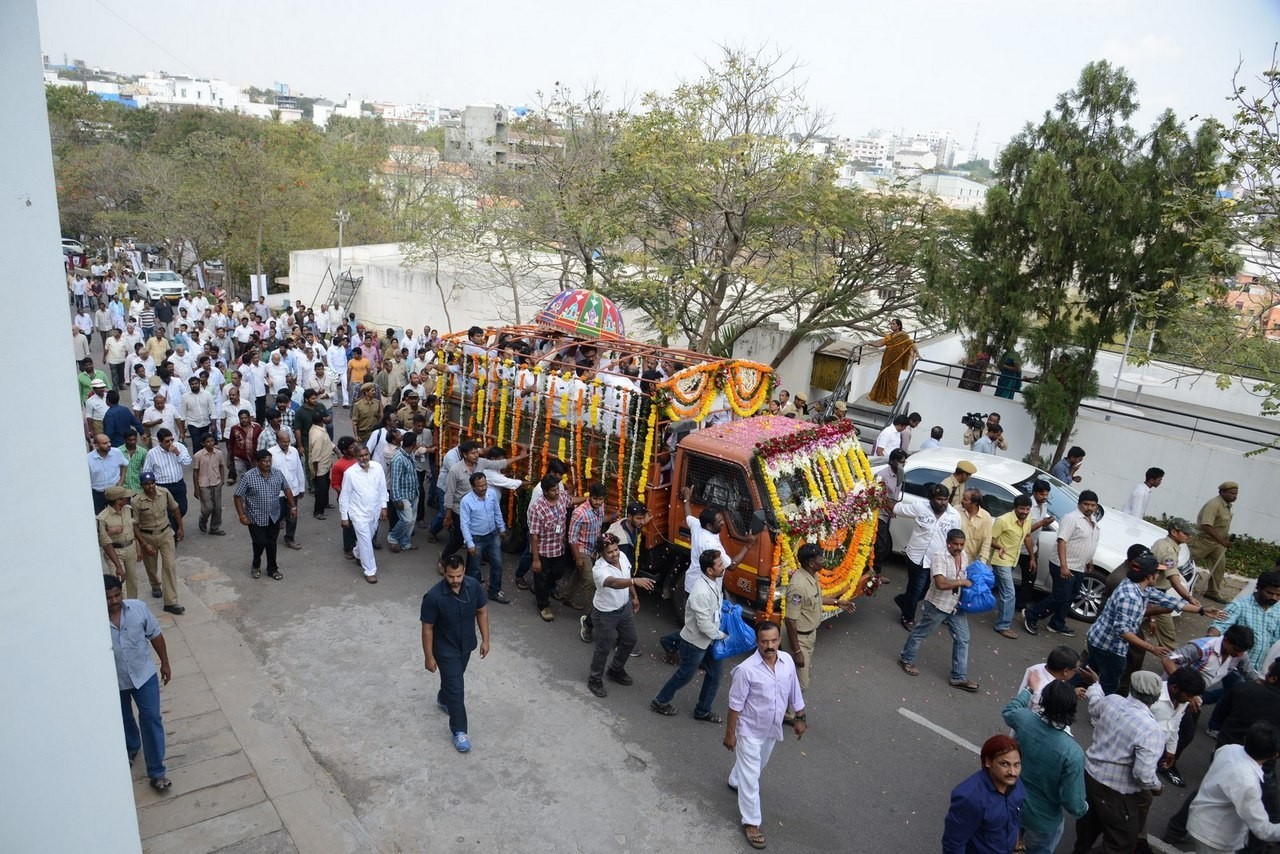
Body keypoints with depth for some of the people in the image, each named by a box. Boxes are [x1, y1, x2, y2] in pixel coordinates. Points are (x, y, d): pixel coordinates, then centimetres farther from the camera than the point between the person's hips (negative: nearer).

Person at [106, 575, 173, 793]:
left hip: (144, 675, 0)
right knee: (123, 720, 23)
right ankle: (132, 747, 55)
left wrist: (165, 663, 4)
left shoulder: (138, 608, -17)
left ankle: (156, 772, 13)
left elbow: (155, 635, -2)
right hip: (113, 682, 0)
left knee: (151, 719, 2)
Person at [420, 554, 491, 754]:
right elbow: (427, 628, -19)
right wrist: (429, 657, -12)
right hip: (446, 649, -5)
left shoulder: (474, 586, -17)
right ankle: (459, 731, 18)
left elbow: (482, 611, -2)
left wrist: (485, 639, 1)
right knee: (456, 688, 0)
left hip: (467, 644, 5)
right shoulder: (433, 596, -30)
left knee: (454, 678, 28)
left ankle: (443, 698, 59)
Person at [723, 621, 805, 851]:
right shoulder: (746, 669, -29)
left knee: (759, 764, 30)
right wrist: (730, 734, -13)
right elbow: (735, 704, -19)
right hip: (750, 730, -6)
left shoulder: (787, 661, -14)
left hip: (772, 728, 6)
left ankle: (735, 781, 59)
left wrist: (800, 718, 9)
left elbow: (794, 692, 2)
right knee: (751, 776, 4)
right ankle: (751, 823, 22)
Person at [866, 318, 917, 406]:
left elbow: (911, 343, -13)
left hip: (895, 361, -5)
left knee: (892, 379, 0)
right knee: (883, 377, 9)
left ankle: (890, 399, 9)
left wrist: (917, 353, -26)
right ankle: (879, 396, 21)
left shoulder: (903, 336, -5)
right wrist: (870, 343, 2)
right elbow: (880, 344, 11)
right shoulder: (889, 336, 11)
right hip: (886, 360, 5)